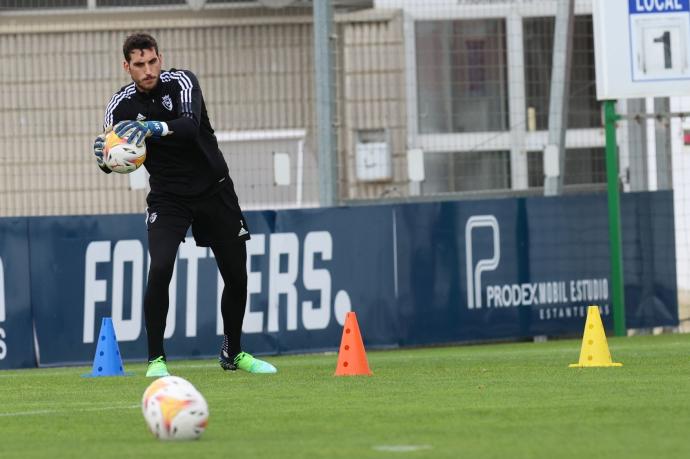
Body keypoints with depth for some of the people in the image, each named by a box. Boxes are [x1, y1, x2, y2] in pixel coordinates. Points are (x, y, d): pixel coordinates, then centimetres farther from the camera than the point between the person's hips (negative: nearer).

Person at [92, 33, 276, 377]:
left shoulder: (181, 82, -13)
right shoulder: (122, 105, -8)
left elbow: (190, 126, -32)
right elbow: (111, 160, -11)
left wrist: (154, 127, -51)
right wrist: (106, 158, -36)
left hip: (214, 190, 1)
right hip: (167, 198, 0)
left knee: (237, 276, 5)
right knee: (160, 269, -23)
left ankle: (233, 353, 27)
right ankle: (156, 359, -12)